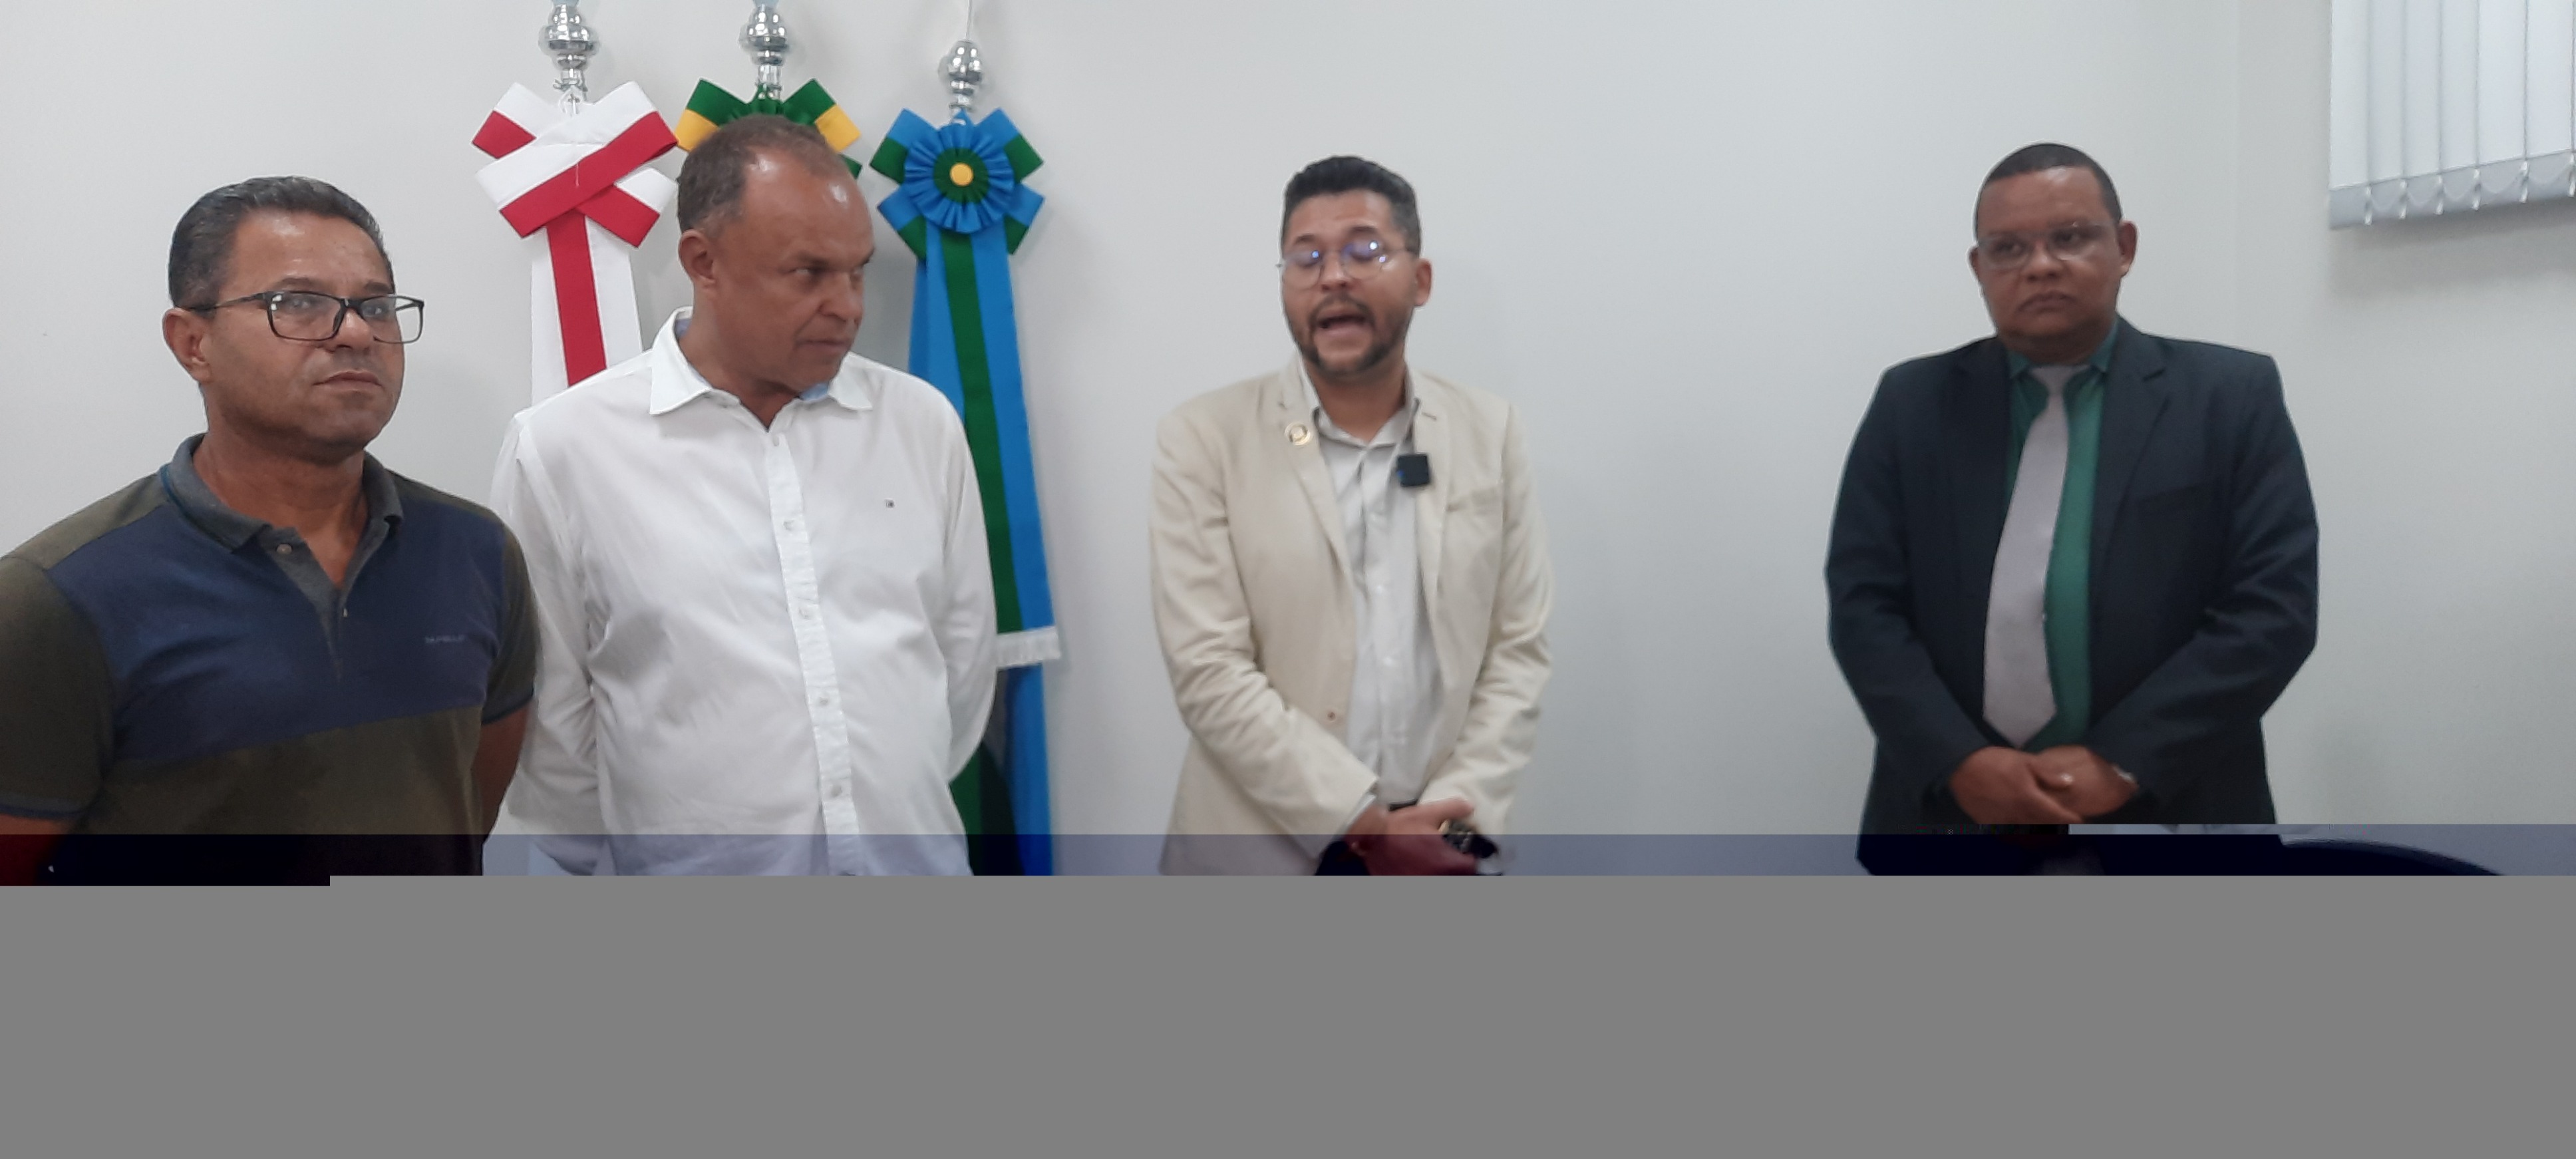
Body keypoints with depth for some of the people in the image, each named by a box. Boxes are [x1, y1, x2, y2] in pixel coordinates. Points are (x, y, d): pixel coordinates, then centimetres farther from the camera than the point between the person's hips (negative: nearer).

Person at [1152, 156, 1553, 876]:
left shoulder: (1490, 434, 2)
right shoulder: (1204, 441, -6)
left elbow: (1518, 648, 1)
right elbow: (1209, 670, -12)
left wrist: (1457, 811, -12)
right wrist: (1367, 824, -16)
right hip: (1259, 862, -2)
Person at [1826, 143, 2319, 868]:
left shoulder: (2232, 398, 3)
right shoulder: (1913, 404, 7)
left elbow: (2273, 607, -4)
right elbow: (1863, 602, 1)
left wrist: (2123, 764, -14)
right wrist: (1960, 762, -13)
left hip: (2162, 822, -1)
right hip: (1951, 818, 1)